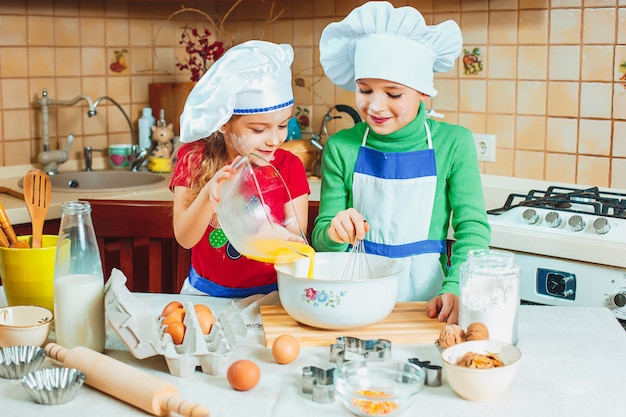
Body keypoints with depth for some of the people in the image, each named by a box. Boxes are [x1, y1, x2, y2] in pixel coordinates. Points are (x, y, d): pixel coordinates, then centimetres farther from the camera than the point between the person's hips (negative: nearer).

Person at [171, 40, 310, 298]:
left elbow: (297, 238, -4)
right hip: (206, 293, 1)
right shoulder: (194, 160, -4)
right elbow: (184, 238, -9)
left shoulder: (289, 167, -4)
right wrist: (210, 194, -26)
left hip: (269, 293, -1)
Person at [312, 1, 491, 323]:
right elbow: (321, 240, 4)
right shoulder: (341, 148, 2)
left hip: (426, 293, -2)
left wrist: (456, 290, -18)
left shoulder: (453, 143, -1)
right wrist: (334, 233, -19)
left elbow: (472, 226, -2)